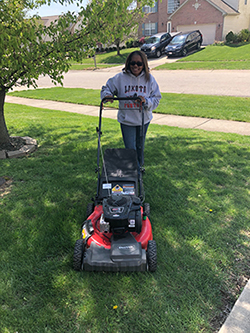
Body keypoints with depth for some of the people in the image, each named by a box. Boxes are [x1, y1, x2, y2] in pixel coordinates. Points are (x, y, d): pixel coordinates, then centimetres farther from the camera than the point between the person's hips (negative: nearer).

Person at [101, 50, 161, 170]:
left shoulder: (149, 79, -4)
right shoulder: (120, 78, -9)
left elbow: (156, 98, -2)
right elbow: (106, 88, 2)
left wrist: (146, 101, -23)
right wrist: (107, 95, -22)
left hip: (144, 119, 2)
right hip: (126, 120, -2)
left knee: (140, 146, 22)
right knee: (130, 149, 0)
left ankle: (139, 165, 48)